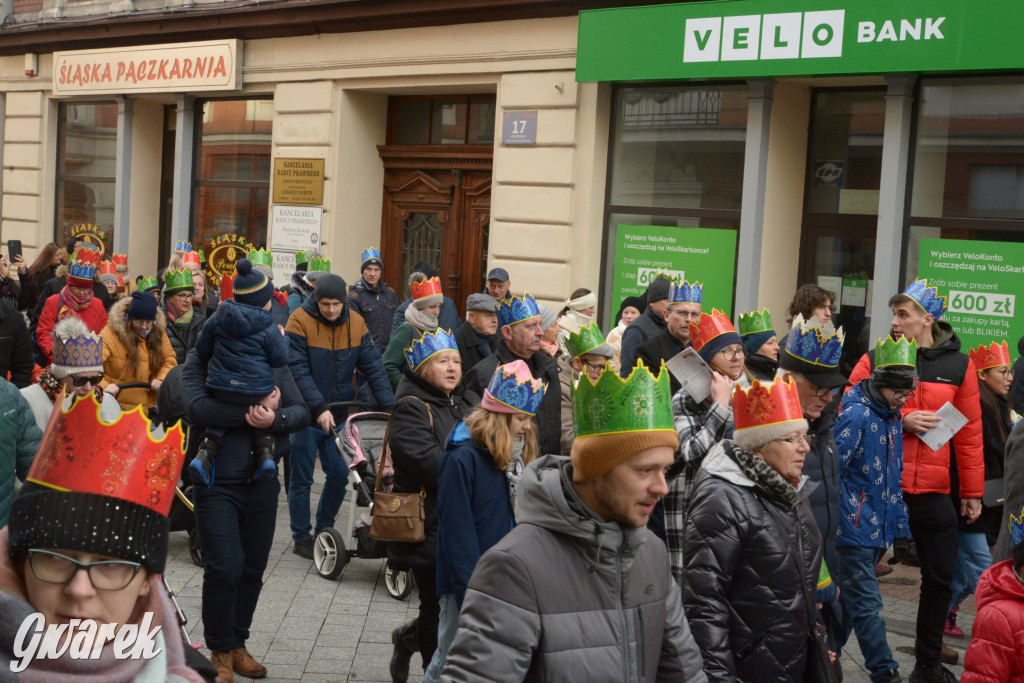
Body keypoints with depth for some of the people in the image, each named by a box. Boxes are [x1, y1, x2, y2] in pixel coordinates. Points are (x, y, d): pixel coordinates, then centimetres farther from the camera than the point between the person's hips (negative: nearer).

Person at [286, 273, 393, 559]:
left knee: (339, 475, 7)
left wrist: (390, 407, -9)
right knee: (302, 478, 4)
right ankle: (301, 538, 17)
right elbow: (298, 371, -19)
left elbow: (372, 367, 0)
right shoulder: (300, 321, -13)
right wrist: (319, 408, -28)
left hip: (340, 414, 4)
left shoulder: (356, 323, 0)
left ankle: (323, 531, 25)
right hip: (306, 415, -4)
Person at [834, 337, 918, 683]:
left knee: (849, 601, 16)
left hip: (878, 530, 9)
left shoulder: (892, 417, 12)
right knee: (866, 605, -4)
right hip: (855, 529, -8)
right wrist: (847, 518, -18)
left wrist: (899, 523, 18)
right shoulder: (856, 414, -16)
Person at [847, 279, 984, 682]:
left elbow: (970, 432, 6)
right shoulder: (875, 359, 0)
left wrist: (972, 491, 6)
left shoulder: (958, 365, 4)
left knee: (940, 580, 10)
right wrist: (901, 419, -17)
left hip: (933, 492, 2)